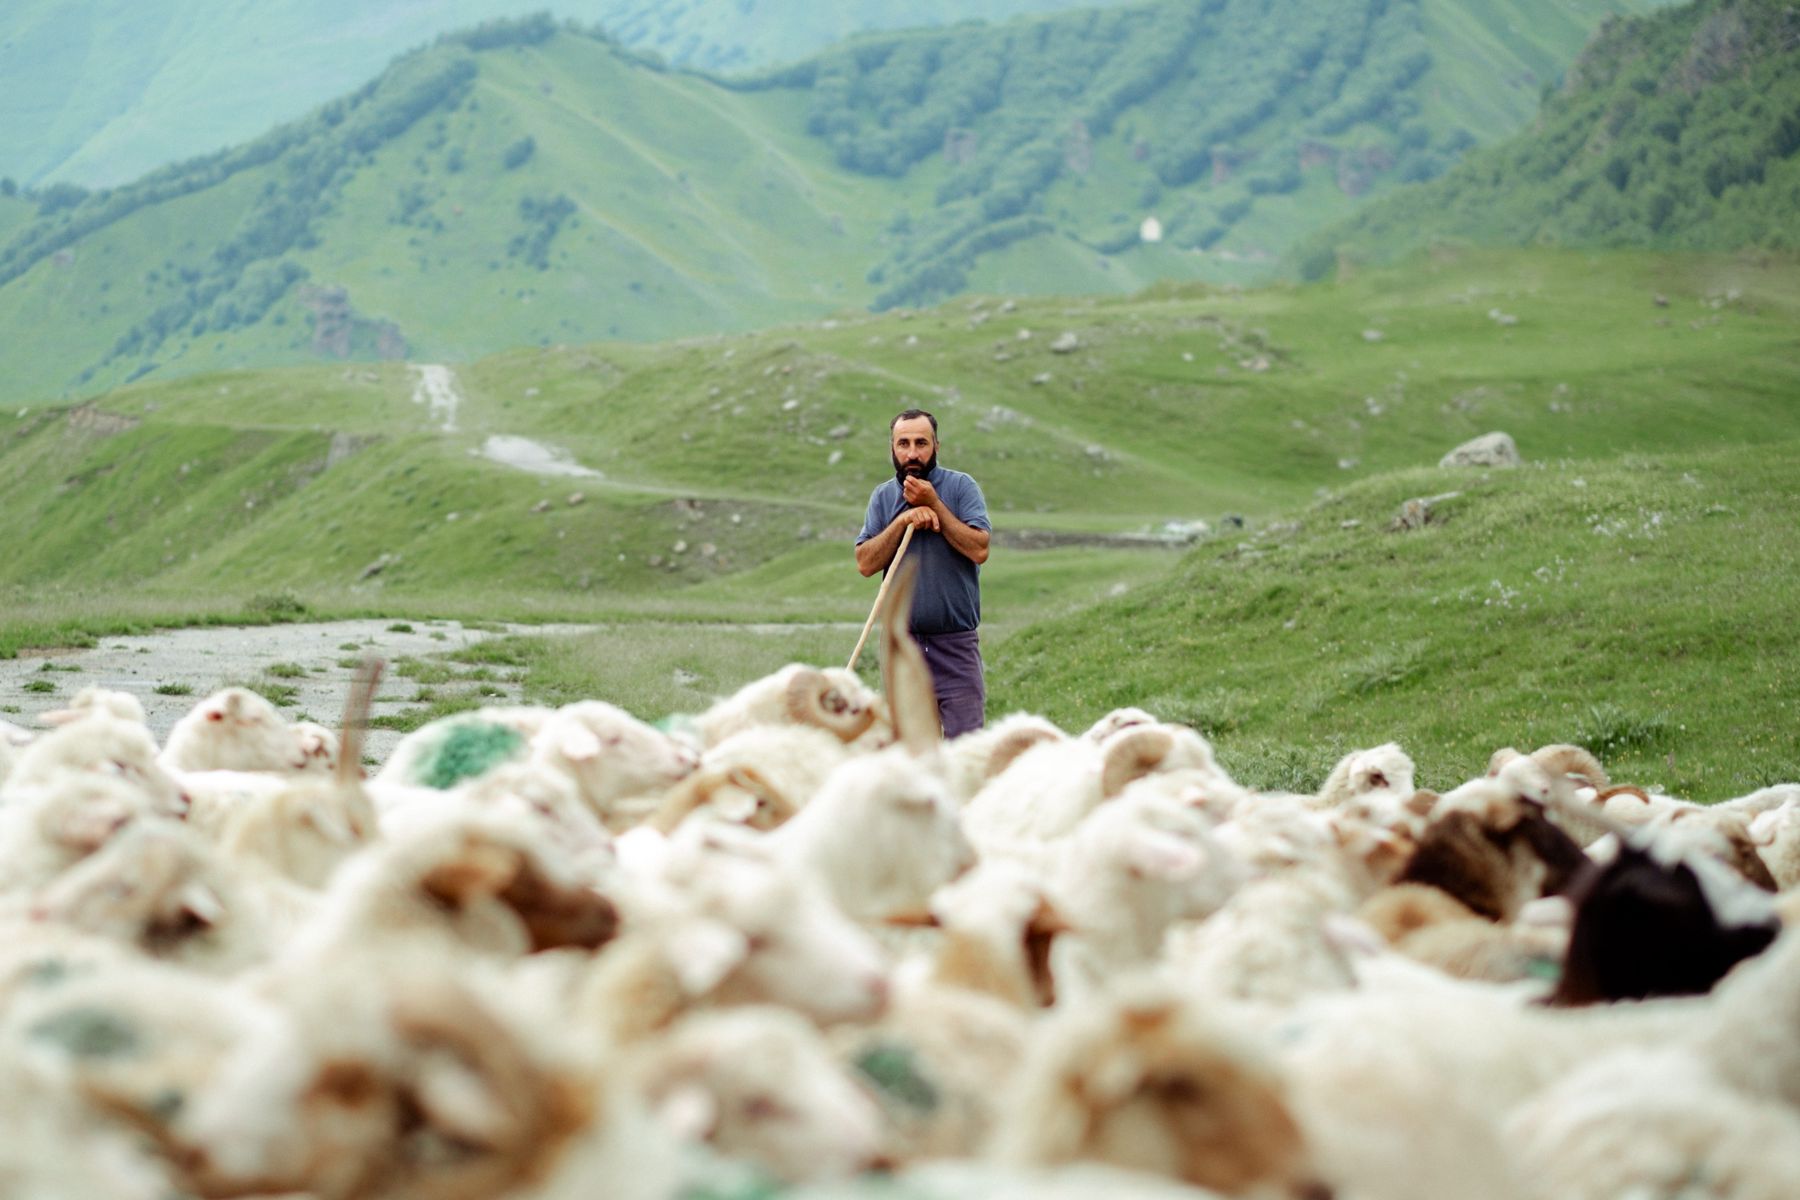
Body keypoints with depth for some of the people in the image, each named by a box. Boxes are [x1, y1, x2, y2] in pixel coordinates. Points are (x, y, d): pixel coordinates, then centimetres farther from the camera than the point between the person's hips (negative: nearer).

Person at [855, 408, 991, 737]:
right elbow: (865, 563, -2)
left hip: (956, 645, -3)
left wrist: (933, 504, -13)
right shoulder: (883, 496, 8)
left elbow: (979, 550, -14)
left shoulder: (961, 487, -1)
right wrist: (903, 520, -12)